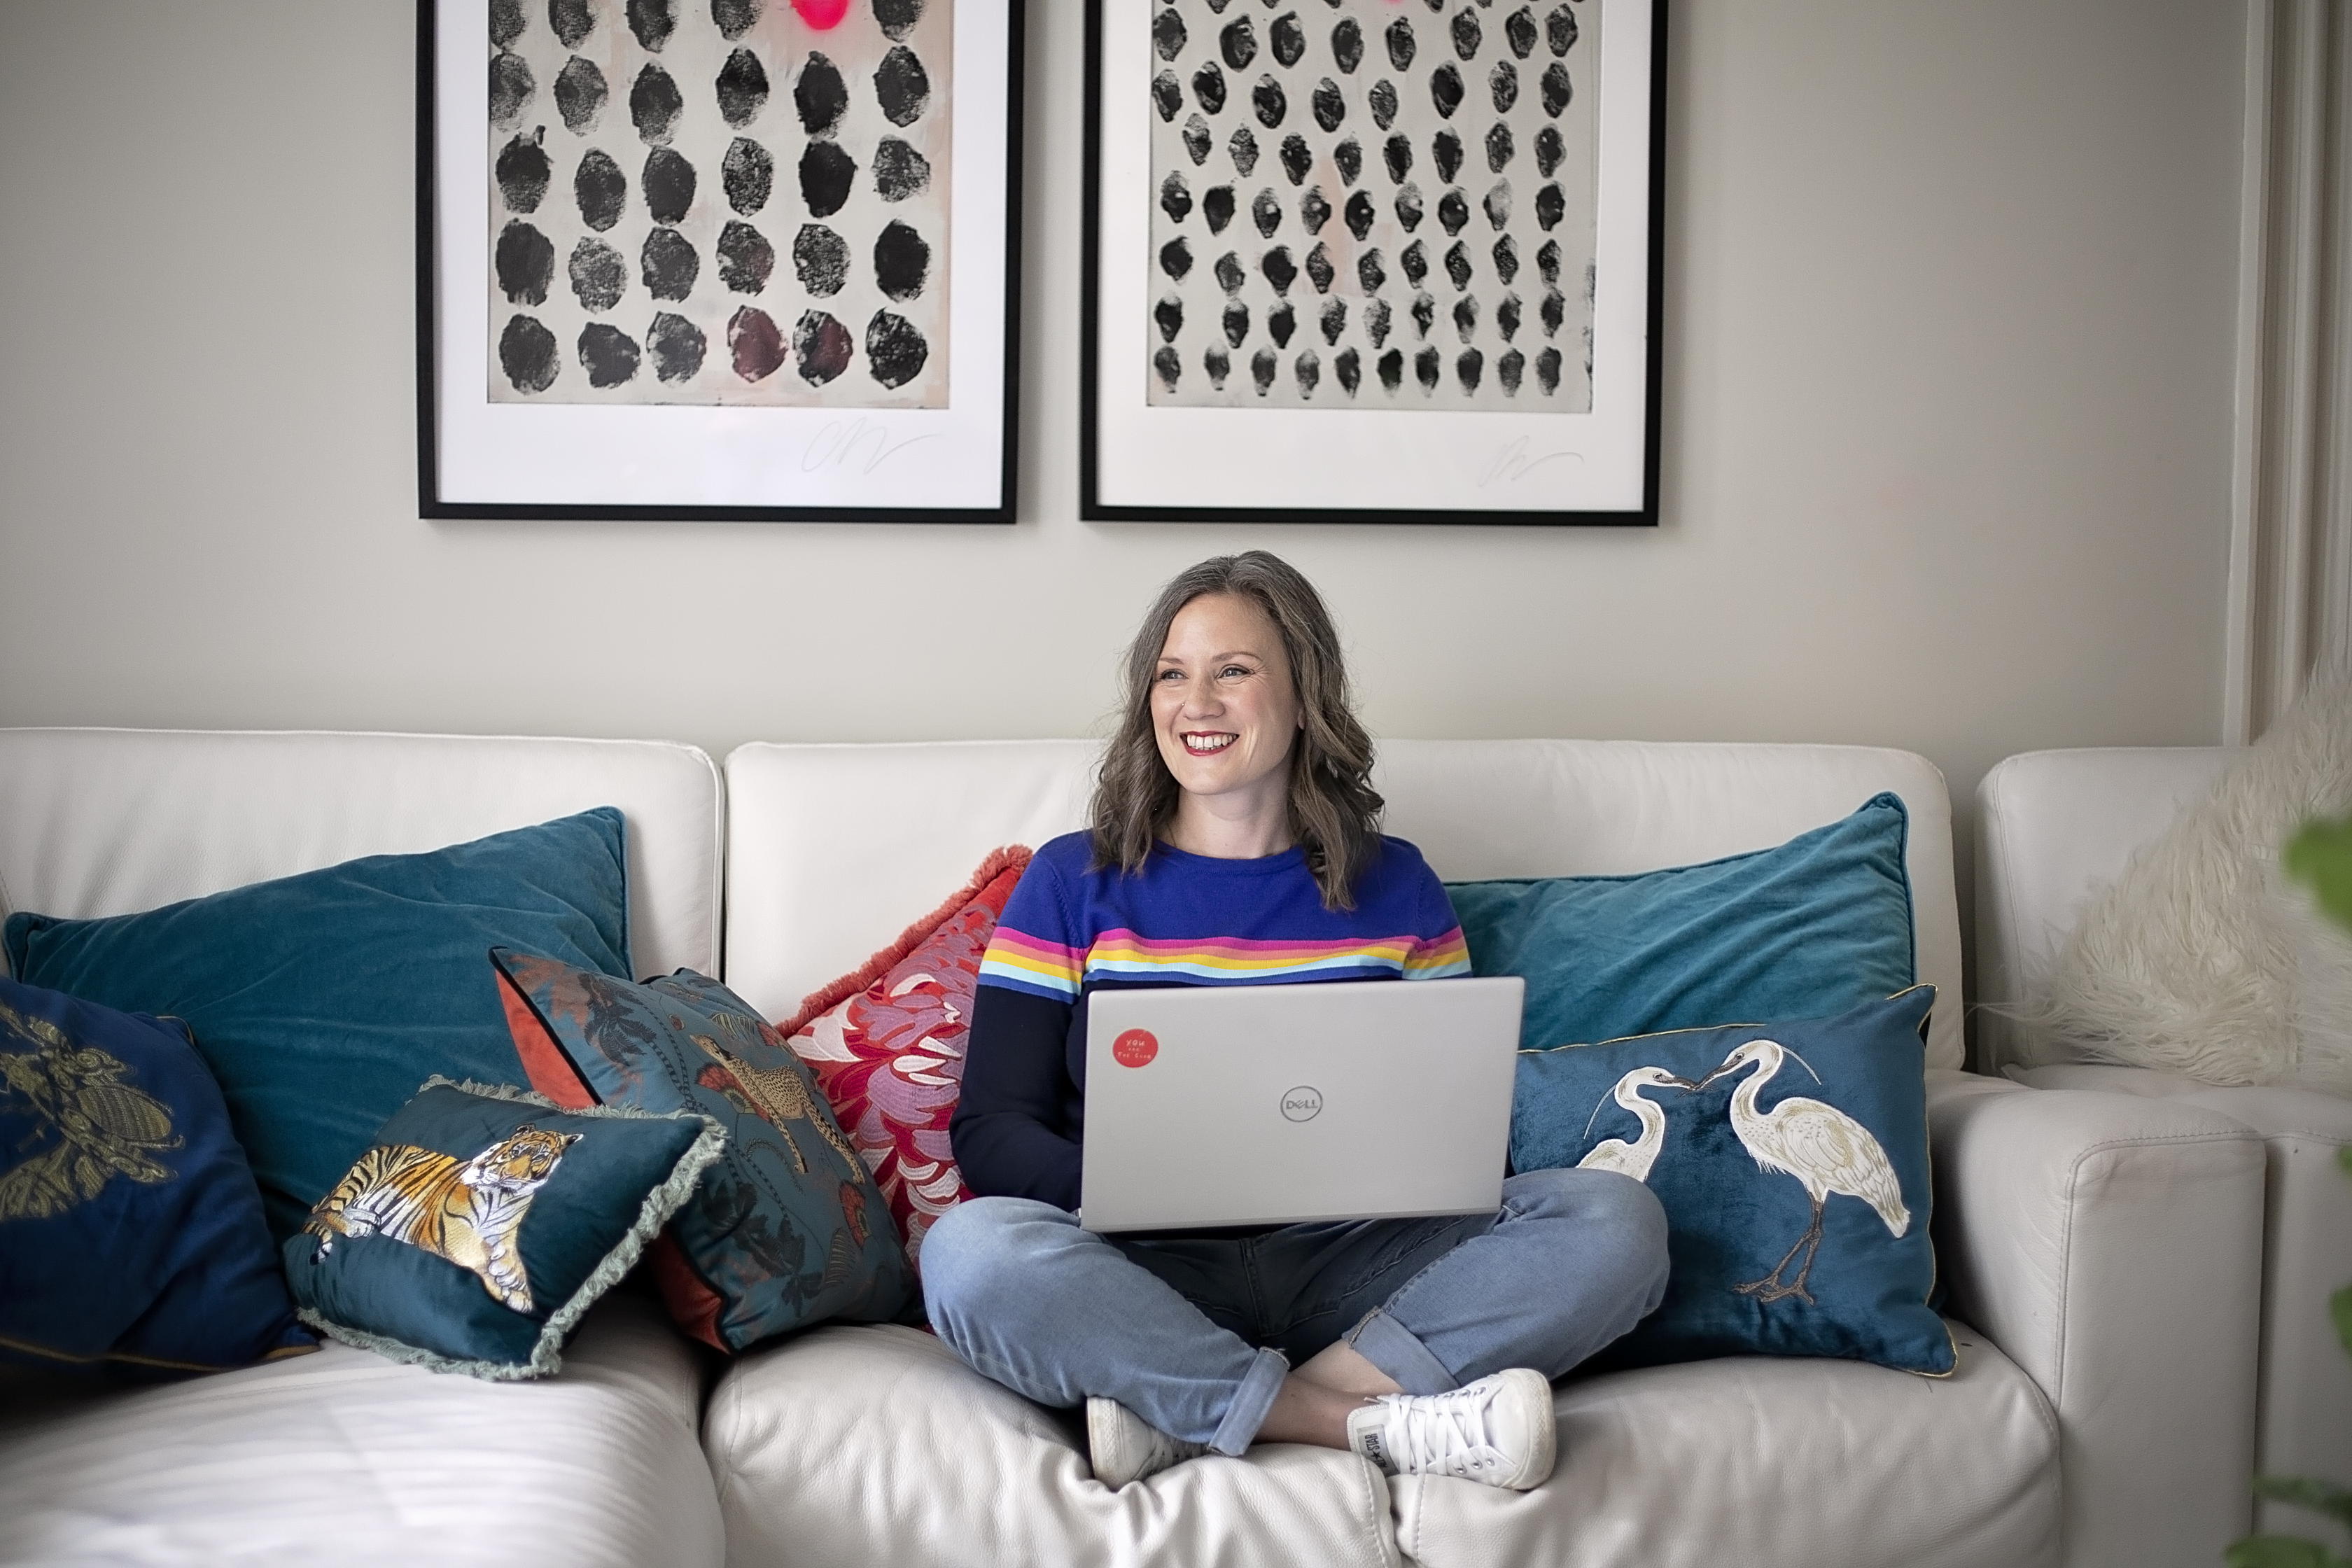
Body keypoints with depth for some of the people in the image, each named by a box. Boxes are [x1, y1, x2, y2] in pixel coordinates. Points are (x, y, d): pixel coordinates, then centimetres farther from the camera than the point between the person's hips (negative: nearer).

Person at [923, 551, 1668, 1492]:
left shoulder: (1394, 888, 12)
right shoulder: (1074, 886, 7)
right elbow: (991, 1129, 2)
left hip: (1350, 1269, 2)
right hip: (1148, 1274, -2)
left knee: (1614, 1220, -21)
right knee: (972, 1251, -33)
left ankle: (1186, 1416, -26)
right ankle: (1369, 1421, -26)